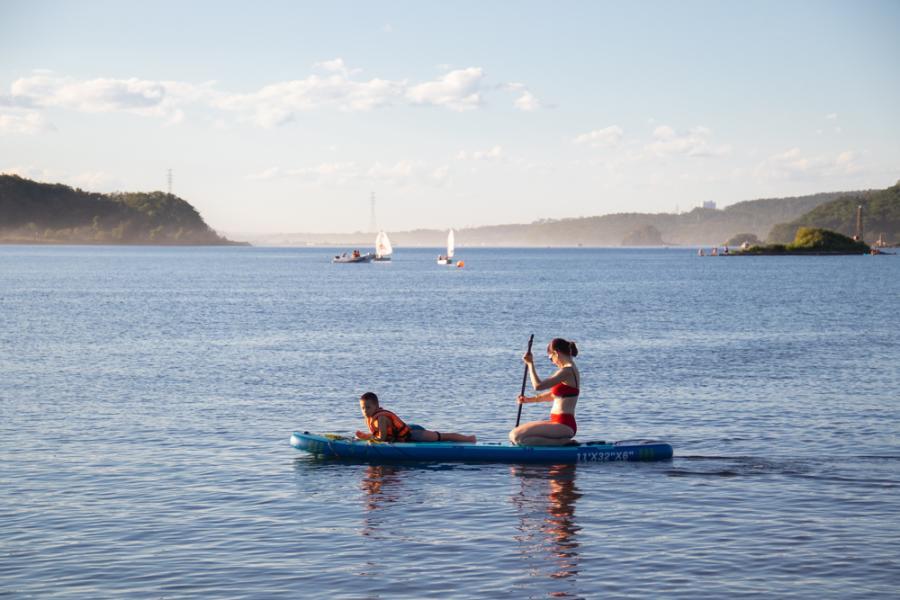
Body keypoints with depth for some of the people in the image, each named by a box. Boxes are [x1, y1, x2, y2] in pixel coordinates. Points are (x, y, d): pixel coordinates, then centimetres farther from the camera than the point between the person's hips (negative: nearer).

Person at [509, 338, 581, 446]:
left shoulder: (567, 371, -16)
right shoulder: (571, 370, 15)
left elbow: (538, 386, -22)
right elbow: (553, 395, 25)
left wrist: (530, 364, -10)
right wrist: (530, 400, 17)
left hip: (563, 426, -10)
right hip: (564, 424, 10)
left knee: (517, 437, -20)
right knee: (514, 434, 15)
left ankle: (563, 442, -12)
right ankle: (563, 441, 7)